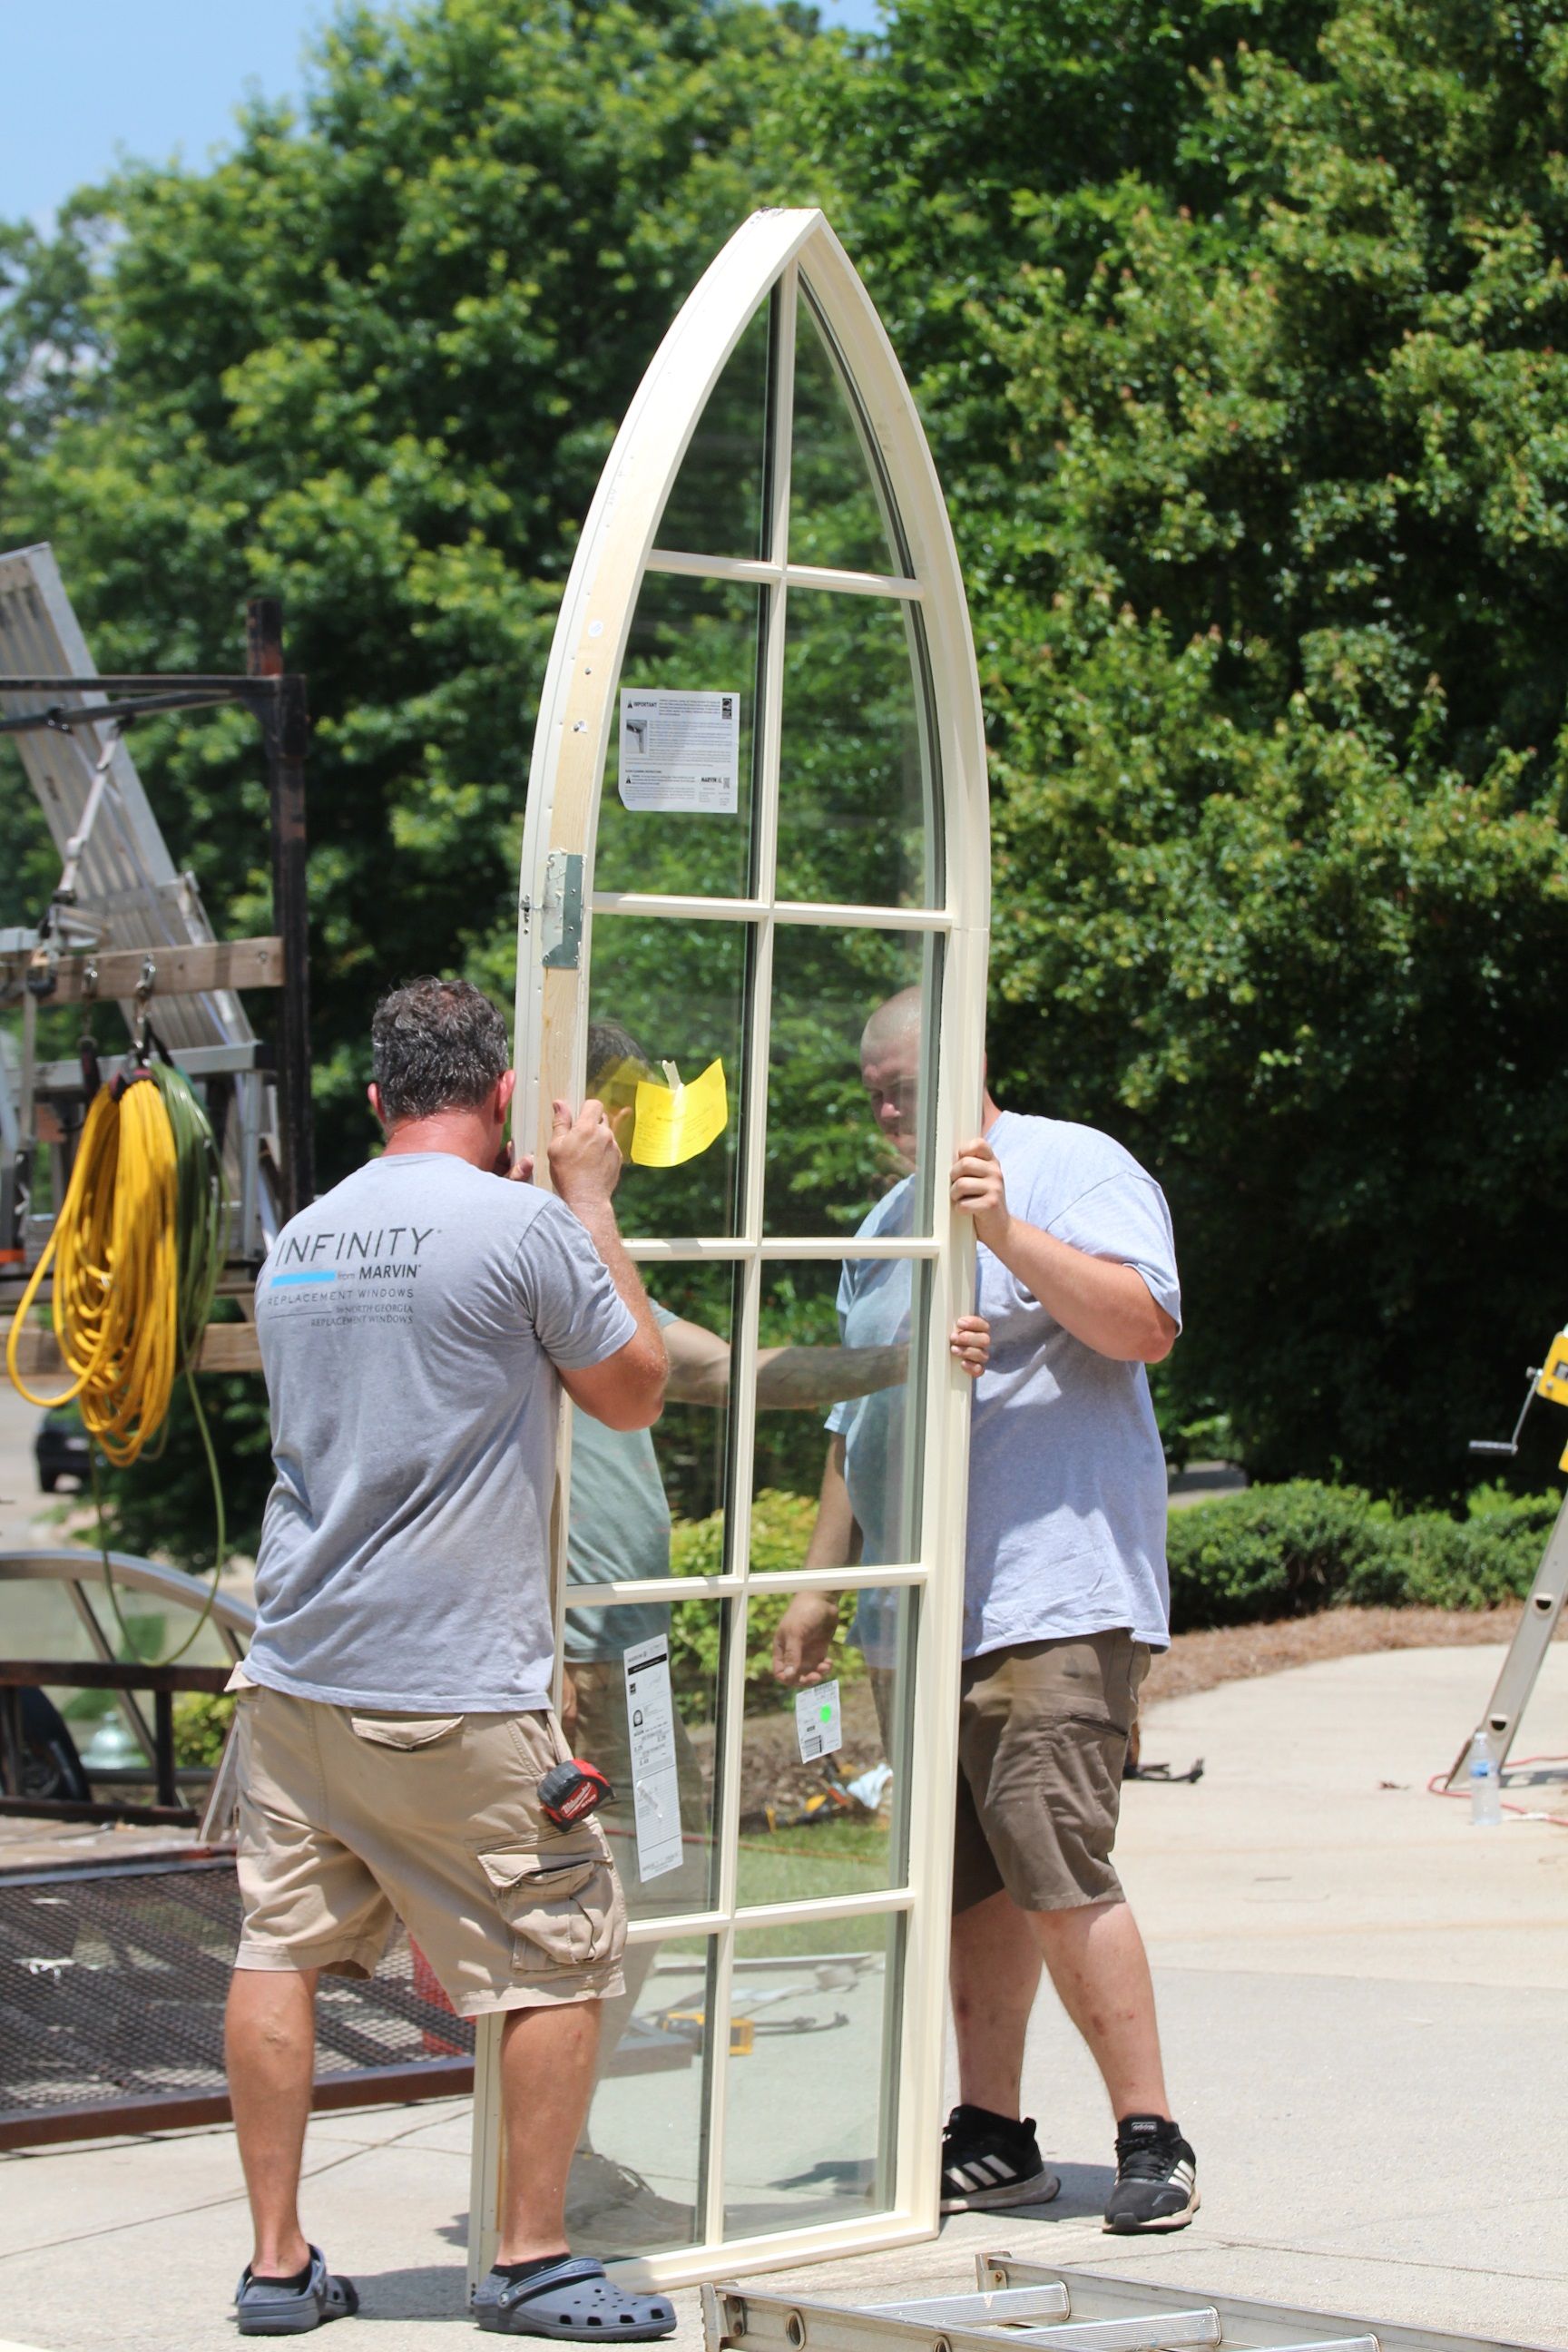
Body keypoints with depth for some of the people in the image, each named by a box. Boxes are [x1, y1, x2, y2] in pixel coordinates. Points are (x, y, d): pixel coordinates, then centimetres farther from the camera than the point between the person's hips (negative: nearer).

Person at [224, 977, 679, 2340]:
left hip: (294, 1671, 7)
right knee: (562, 1957, 5)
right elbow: (632, 1393, 3)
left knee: (283, 1950, 8)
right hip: (451, 1690, -6)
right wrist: (592, 1202, 10)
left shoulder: (302, 1239, 12)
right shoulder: (525, 1227, -10)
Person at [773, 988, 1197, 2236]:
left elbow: (1146, 1327, -16)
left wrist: (1007, 1234, -23)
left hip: (1054, 1595, -8)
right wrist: (821, 1582, 24)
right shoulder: (891, 1221, 23)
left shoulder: (1075, 1171, -1)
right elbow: (857, 1421, 28)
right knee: (969, 1886, 7)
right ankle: (992, 2136, 12)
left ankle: (1152, 2141, -8)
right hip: (922, 1612, 8)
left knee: (1054, 1868, -15)